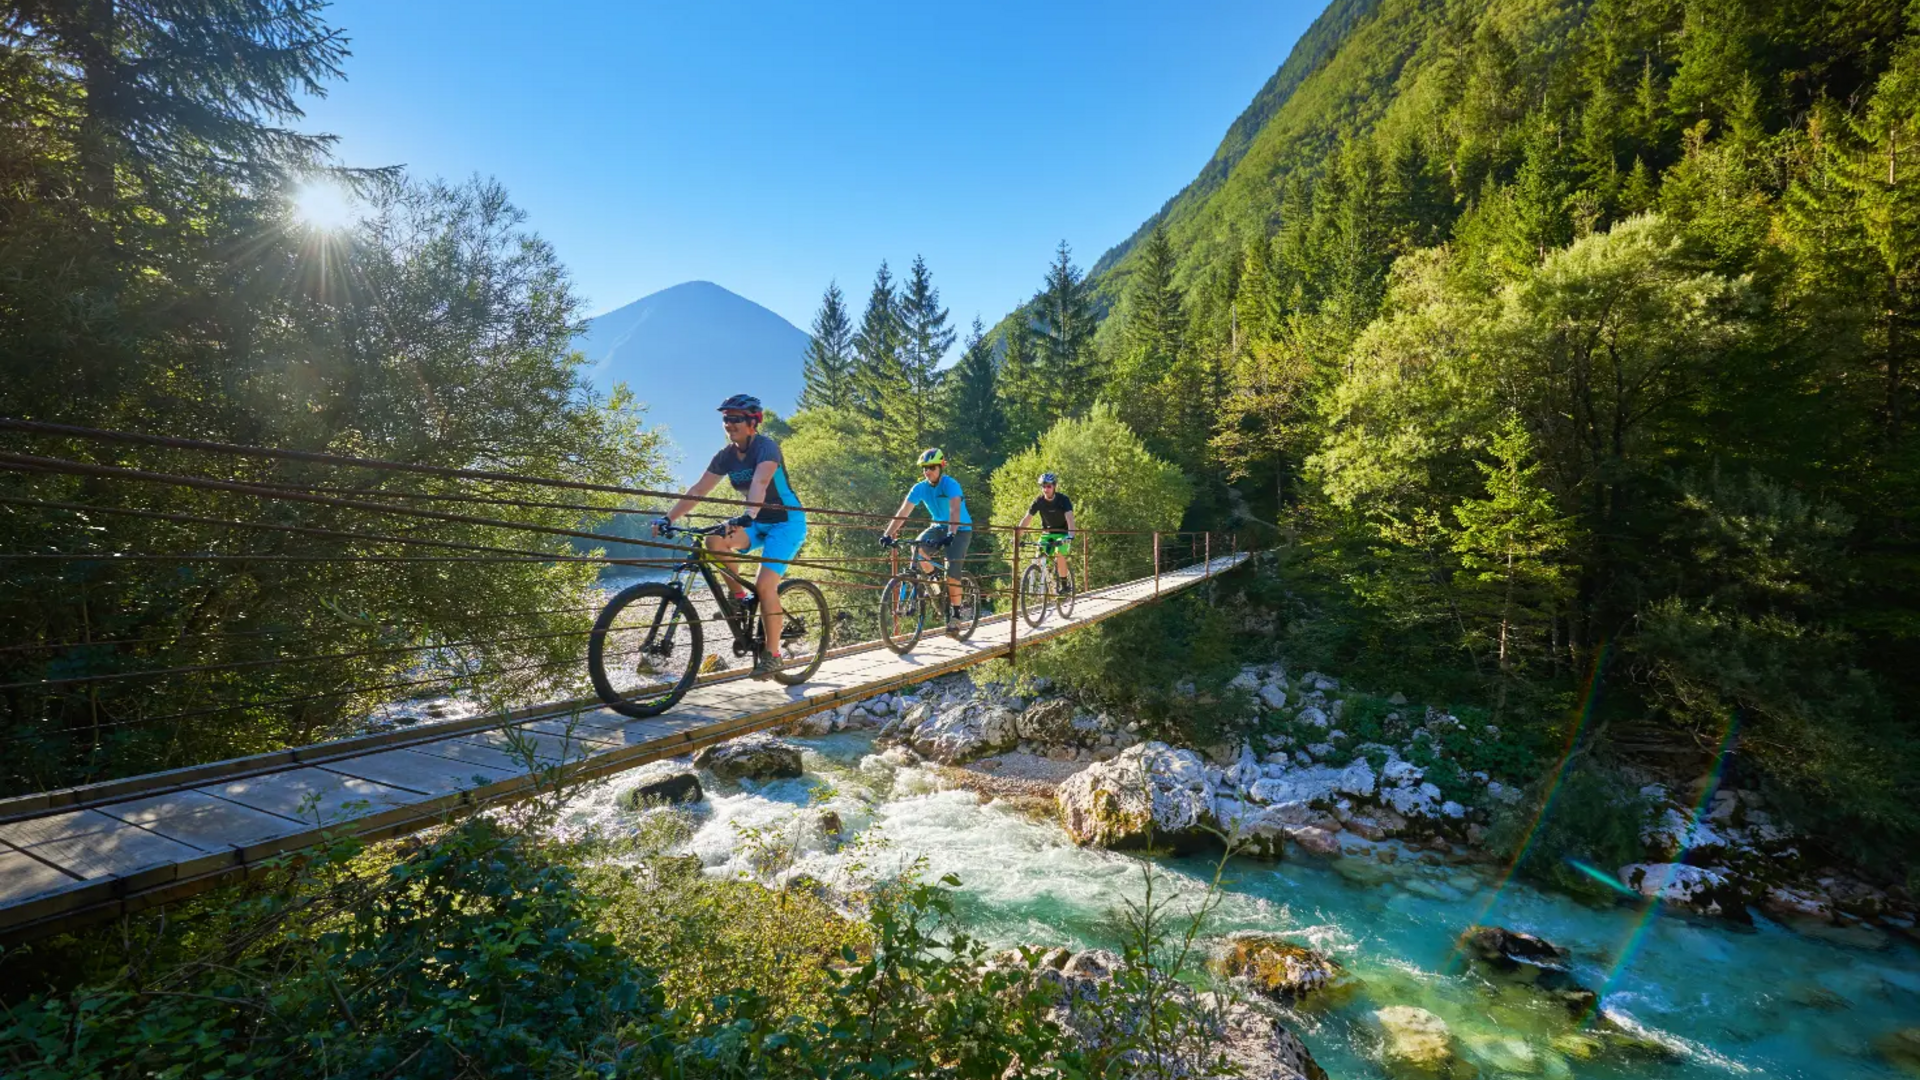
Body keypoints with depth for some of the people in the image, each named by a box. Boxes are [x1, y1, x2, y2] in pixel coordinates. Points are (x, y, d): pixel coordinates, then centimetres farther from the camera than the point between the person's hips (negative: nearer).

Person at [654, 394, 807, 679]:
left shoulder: (766, 447, -20)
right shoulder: (726, 455, 0)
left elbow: (760, 482, -39)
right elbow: (698, 490, -3)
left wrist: (748, 516, -55)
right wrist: (668, 518, -13)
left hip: (787, 521, -6)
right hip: (758, 522, 6)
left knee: (765, 585, -20)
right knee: (715, 540, -22)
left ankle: (772, 654, -6)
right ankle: (739, 598, -3)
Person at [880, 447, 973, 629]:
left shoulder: (950, 484, -24)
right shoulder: (919, 488, -10)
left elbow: (955, 510, -39)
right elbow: (903, 512, -16)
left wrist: (950, 535, -54)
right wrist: (887, 534, -27)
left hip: (961, 529, -5)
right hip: (939, 526, 5)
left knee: (952, 568, -20)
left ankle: (957, 610, -3)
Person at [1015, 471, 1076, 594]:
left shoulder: (1063, 500, -22)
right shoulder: (1038, 501, -13)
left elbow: (1069, 518, -36)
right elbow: (1027, 518, -13)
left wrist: (1071, 536, -53)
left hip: (1062, 532, -3)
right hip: (1047, 532, 4)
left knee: (1059, 555, -27)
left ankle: (1065, 585, -11)